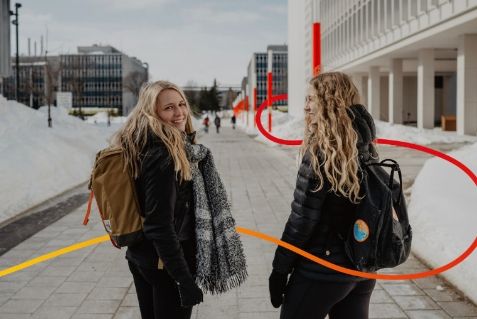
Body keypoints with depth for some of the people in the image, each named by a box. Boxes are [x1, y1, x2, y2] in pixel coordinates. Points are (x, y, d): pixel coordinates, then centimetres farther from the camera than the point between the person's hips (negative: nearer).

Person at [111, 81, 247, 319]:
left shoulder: (143, 146, 6)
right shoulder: (162, 155, -22)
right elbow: (160, 226, -25)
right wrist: (185, 279, -24)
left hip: (140, 257, 9)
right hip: (165, 263, -9)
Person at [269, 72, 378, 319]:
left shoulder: (320, 150, -18)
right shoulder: (366, 149, 3)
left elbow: (302, 218, -17)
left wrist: (279, 269, -9)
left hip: (322, 270, -7)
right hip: (364, 268, 7)